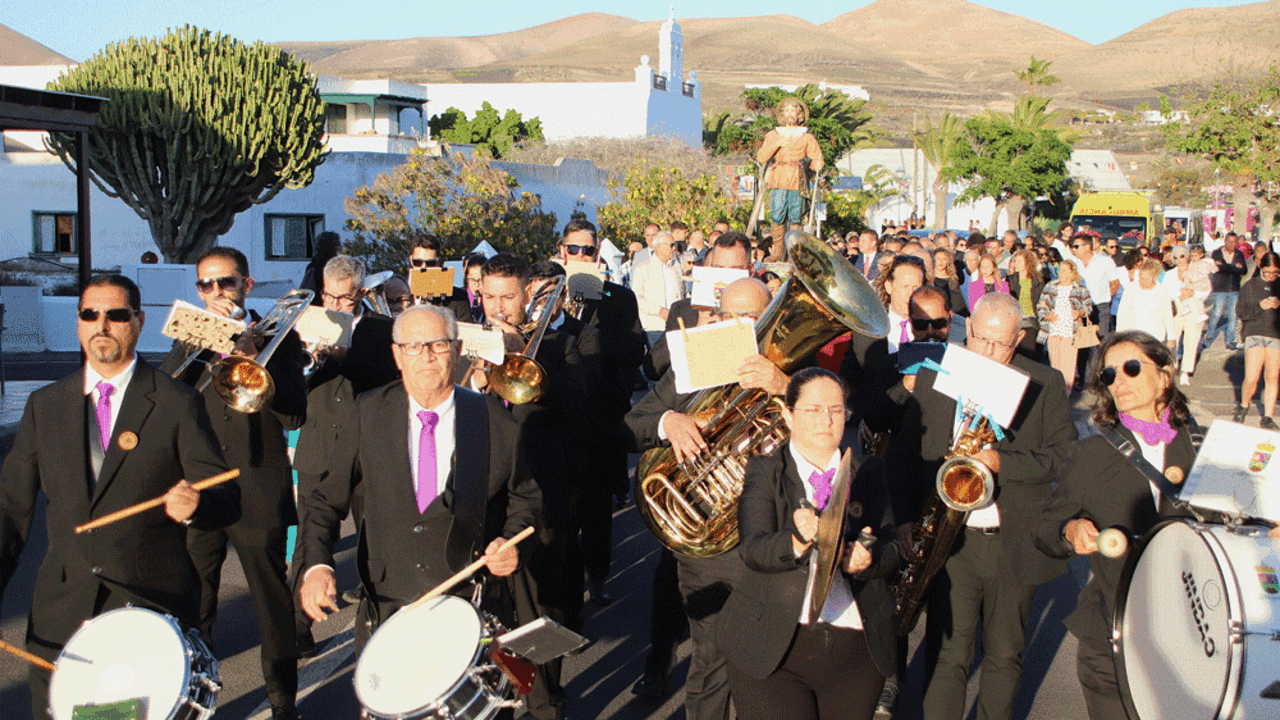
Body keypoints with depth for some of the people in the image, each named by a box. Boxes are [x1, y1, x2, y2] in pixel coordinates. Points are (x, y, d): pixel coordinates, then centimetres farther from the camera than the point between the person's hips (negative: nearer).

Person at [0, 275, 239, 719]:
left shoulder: (178, 404, -1)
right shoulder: (44, 405, 9)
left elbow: (226, 498, -4)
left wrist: (195, 505, -26)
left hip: (155, 606, -3)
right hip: (60, 614, 3)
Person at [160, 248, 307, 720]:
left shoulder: (276, 337, 3)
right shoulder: (190, 339, 12)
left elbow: (295, 415, -8)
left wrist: (253, 362, -20)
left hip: (259, 496, -2)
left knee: (274, 604, 4)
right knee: (193, 606, 7)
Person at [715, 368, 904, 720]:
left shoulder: (868, 473, 12)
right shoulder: (763, 471, 1)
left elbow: (894, 549, 4)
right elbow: (753, 549, -13)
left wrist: (868, 559, -19)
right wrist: (796, 542, -34)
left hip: (856, 649, 3)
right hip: (773, 649, -3)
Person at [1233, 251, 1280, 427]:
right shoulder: (1249, 285, 7)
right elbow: (1240, 311, 1)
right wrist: (1259, 307, -14)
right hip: (1255, 333, -2)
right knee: (1251, 379, -10)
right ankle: (1244, 406, 18)